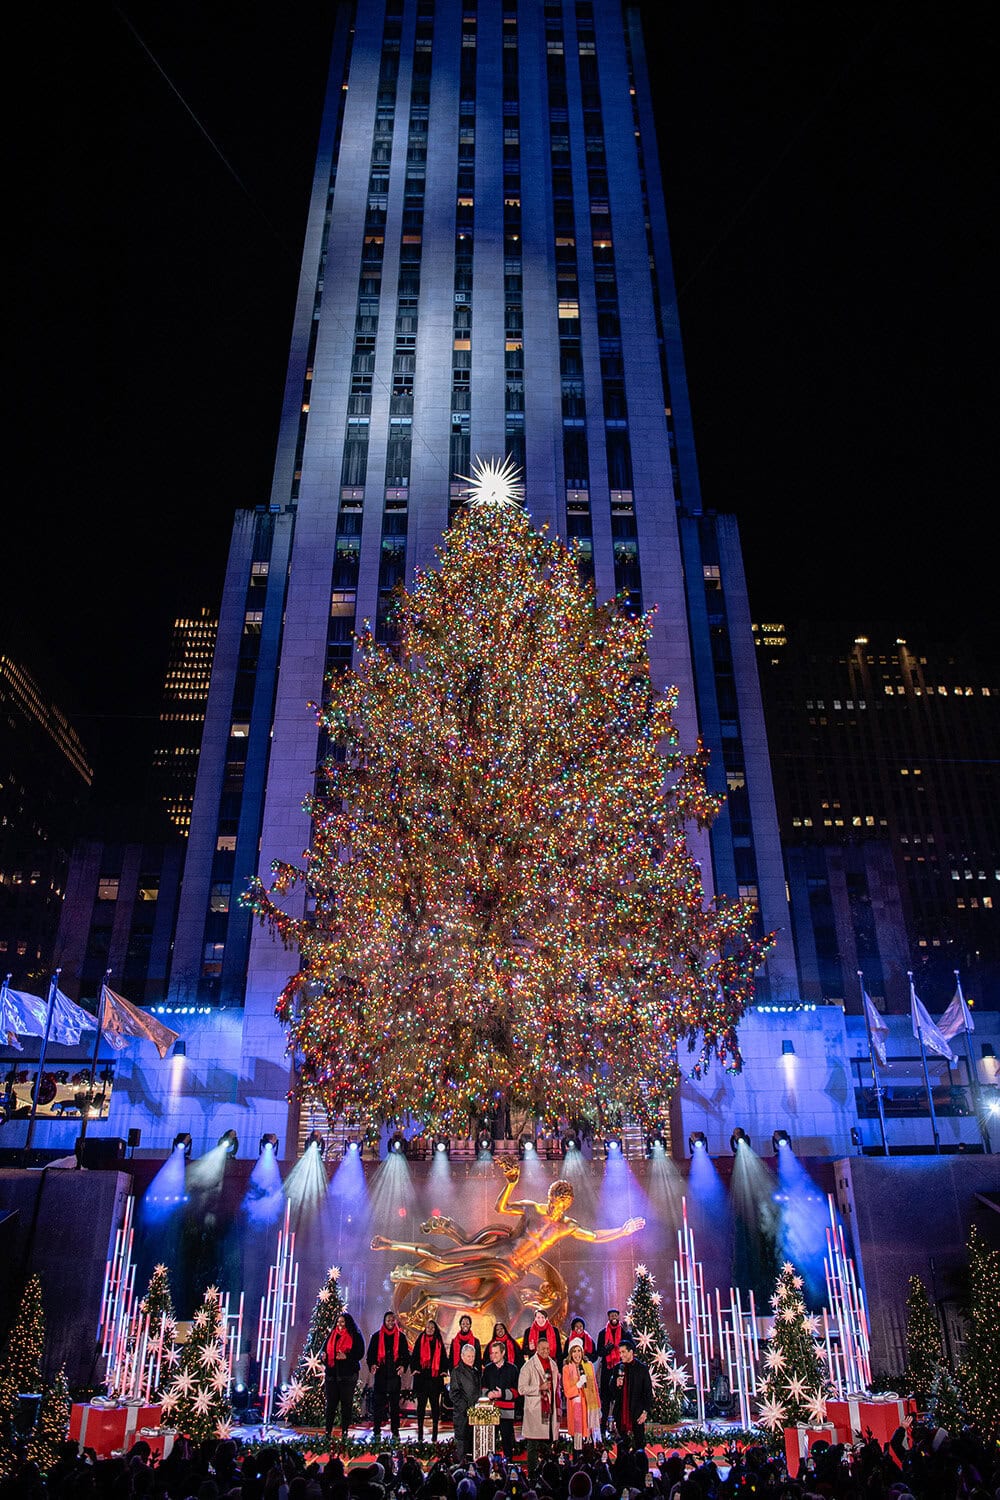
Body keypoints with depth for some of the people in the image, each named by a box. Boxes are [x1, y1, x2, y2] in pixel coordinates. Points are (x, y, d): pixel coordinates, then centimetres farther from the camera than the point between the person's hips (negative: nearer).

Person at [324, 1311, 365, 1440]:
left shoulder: (355, 1337, -3)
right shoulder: (332, 1335, 12)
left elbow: (360, 1354, -9)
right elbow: (325, 1349, 18)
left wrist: (346, 1357, -23)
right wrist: (324, 1356, -5)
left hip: (348, 1375, -4)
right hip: (332, 1374, 4)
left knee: (346, 1404, 2)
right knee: (331, 1403, 7)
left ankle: (344, 1432, 9)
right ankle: (328, 1432, 13)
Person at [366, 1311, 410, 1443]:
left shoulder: (400, 1337, 7)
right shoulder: (376, 1336, 7)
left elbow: (406, 1354, 8)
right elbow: (371, 1353, 6)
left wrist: (403, 1365, -10)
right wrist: (372, 1365, -12)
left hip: (395, 1374, 0)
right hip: (380, 1374, 0)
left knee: (395, 1403, 5)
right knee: (378, 1403, -1)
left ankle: (395, 1432, 12)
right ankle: (376, 1431, 7)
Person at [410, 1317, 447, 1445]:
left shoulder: (439, 1342, 10)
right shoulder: (420, 1341, 5)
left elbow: (444, 1357, 12)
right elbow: (414, 1356, 3)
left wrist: (444, 1370, -1)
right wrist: (414, 1368, -10)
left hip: (435, 1377, 1)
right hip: (421, 1377, -1)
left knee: (435, 1404, 2)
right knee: (421, 1404, 1)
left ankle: (435, 1433, 9)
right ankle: (420, 1432, 8)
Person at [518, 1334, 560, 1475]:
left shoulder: (553, 1364, 13)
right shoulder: (529, 1366, -6)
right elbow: (521, 1389, -10)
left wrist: (558, 1407, 15)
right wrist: (539, 1388, -16)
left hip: (550, 1408, 5)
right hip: (535, 1410, -5)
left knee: (549, 1441, 5)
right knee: (533, 1445, -4)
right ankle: (532, 1472, 3)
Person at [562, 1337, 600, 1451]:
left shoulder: (589, 1366, 4)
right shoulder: (566, 1369, -2)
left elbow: (594, 1387, 9)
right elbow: (567, 1392, -3)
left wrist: (598, 1407, 9)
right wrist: (579, 1384, -18)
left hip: (589, 1404, 2)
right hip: (575, 1406, -2)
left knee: (590, 1432, -3)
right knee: (577, 1431, -4)